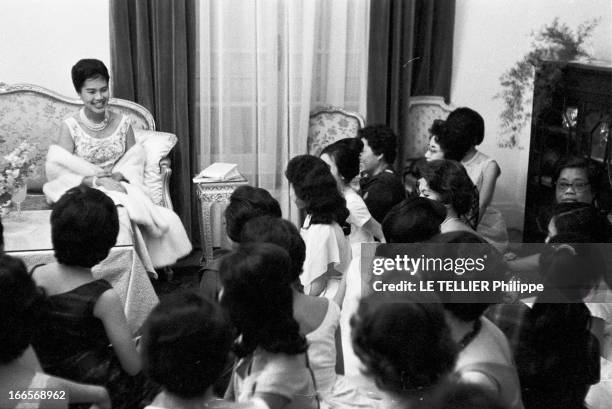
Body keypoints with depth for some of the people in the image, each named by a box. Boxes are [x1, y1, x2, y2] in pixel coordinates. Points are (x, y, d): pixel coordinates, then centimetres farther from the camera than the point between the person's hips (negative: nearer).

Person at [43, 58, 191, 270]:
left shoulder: (122, 122, 5)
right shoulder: (70, 127, -5)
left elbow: (135, 164, 9)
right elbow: (58, 171, -11)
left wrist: (119, 176, -13)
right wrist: (96, 180, -23)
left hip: (121, 187, 3)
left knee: (169, 221, -25)